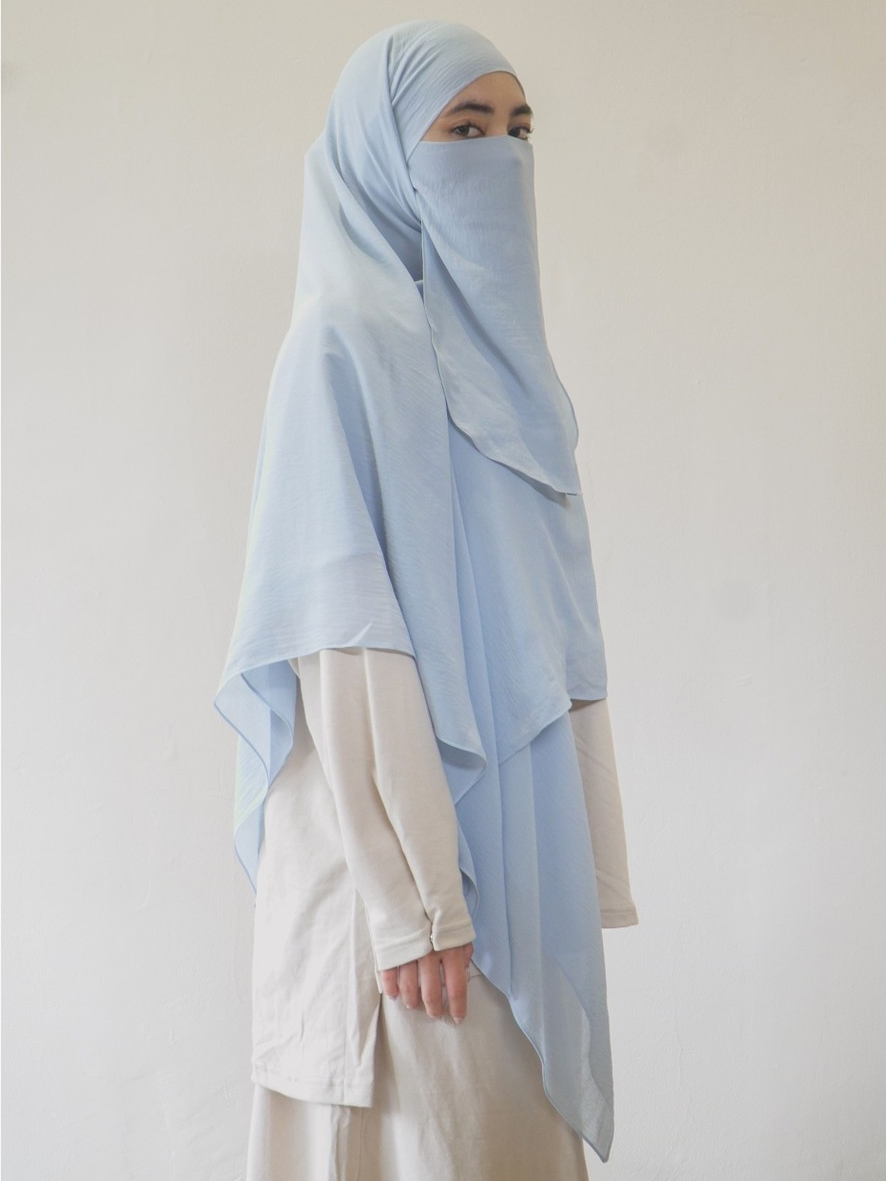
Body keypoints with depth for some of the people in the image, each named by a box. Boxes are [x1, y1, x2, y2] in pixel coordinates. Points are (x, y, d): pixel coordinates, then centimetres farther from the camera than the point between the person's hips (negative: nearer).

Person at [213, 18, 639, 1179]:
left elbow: (547, 625, 13)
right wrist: (410, 898, -20)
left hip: (524, 843, 7)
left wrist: (588, 862, 12)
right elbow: (346, 639, -17)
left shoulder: (501, 353, 13)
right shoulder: (344, 346, -10)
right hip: (402, 837, -7)